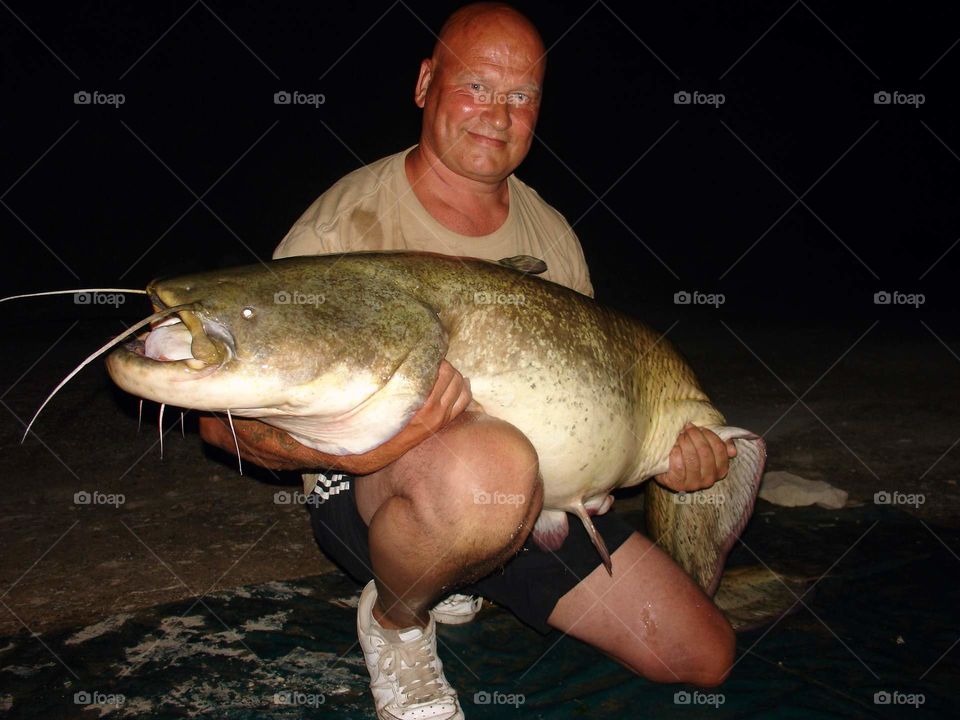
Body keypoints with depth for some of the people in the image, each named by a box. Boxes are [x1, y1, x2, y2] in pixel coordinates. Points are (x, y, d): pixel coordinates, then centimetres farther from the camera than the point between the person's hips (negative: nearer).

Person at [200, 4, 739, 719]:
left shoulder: (551, 232, 5)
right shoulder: (351, 223, -15)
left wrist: (665, 449, -2)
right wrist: (358, 451, -36)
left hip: (536, 498, 7)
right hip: (370, 492, -7)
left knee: (705, 656, 7)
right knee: (491, 461, -42)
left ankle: (458, 577, 20)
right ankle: (397, 618, -6)